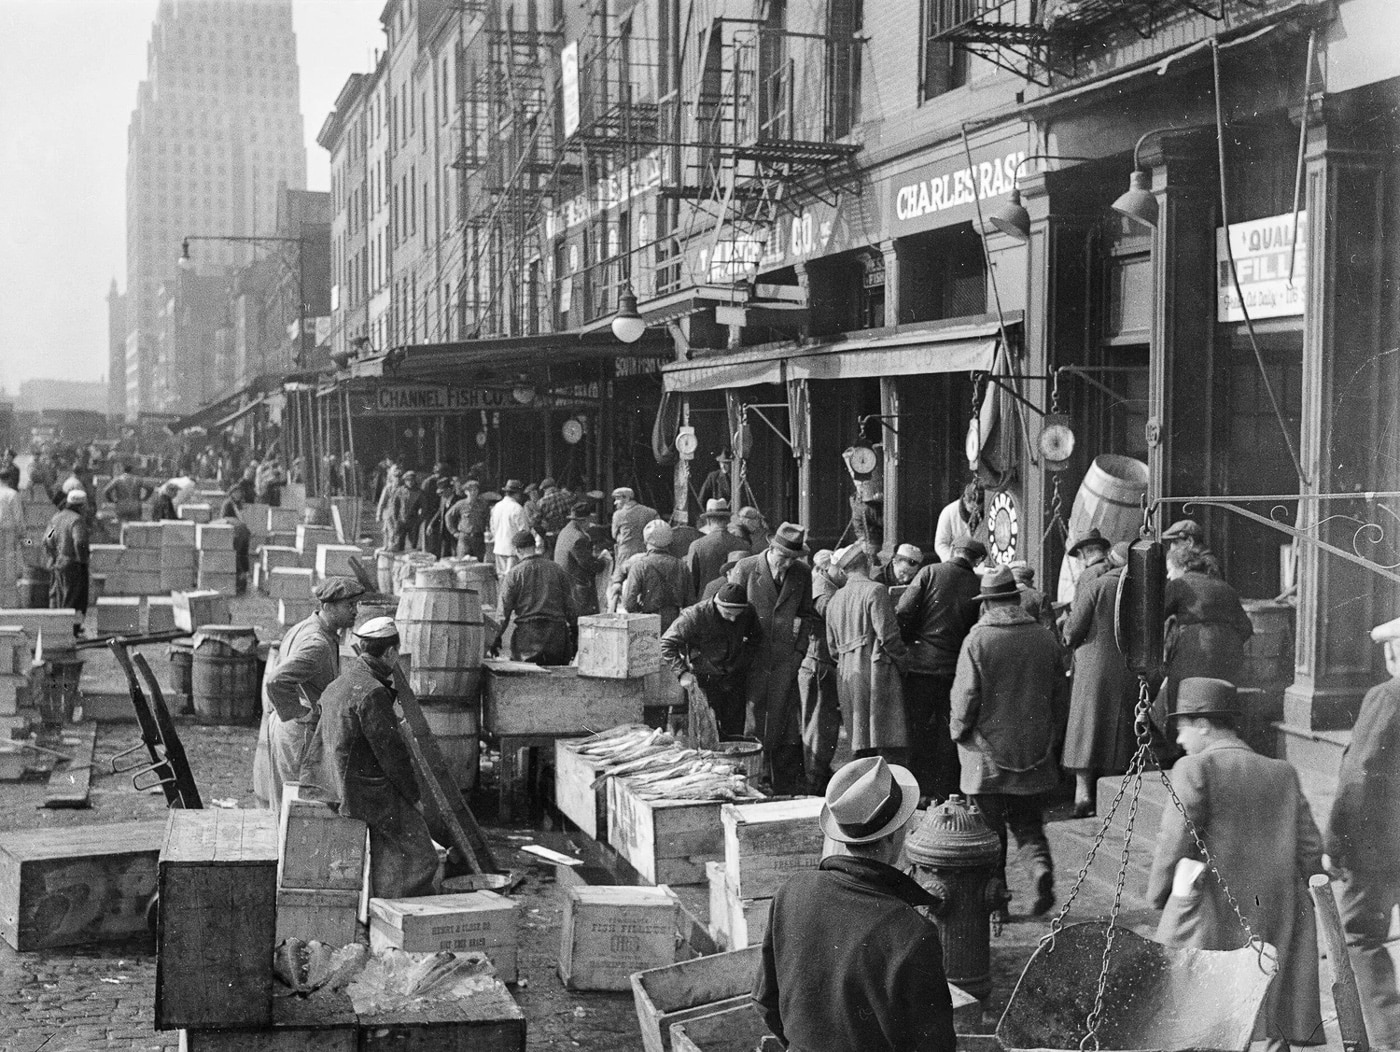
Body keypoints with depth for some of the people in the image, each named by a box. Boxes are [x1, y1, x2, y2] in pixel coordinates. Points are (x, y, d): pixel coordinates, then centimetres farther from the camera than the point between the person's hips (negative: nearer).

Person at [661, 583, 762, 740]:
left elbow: (756, 637, 14)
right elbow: (667, 643, -17)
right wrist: (682, 672, -24)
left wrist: (748, 660, 4)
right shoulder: (696, 615, -23)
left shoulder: (748, 613, -10)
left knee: (735, 730, 8)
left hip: (735, 678, 4)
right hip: (705, 678, -4)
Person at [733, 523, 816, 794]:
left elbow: (807, 614, 14)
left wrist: (799, 650, 4)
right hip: (752, 659, -2)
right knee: (753, 723, 0)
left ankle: (788, 790, 10)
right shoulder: (746, 568, -3)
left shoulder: (802, 573, 5)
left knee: (786, 726, 2)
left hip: (785, 660, 2)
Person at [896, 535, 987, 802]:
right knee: (948, 732, 10)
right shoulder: (978, 589, 1)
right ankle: (945, 793, 13)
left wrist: (905, 644, 4)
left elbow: (903, 613, -9)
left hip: (921, 663, -1)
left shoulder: (930, 573, -5)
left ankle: (918, 791, 7)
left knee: (917, 729, 7)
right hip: (955, 668, 2)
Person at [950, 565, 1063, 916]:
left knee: (989, 825, 9)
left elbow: (966, 694, -14)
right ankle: (1040, 867, -10)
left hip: (988, 748, -3)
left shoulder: (977, 640, -13)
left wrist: (958, 729, 3)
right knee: (1027, 820, 15)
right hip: (1034, 750, 3)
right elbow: (1058, 689, 7)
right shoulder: (1044, 637, -1)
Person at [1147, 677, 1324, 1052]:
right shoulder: (1283, 774, 11)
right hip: (1277, 920, 5)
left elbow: (1174, 843, -10)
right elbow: (1310, 849, 9)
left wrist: (1158, 895, 5)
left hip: (1209, 918, -5)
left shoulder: (1194, 769, -5)